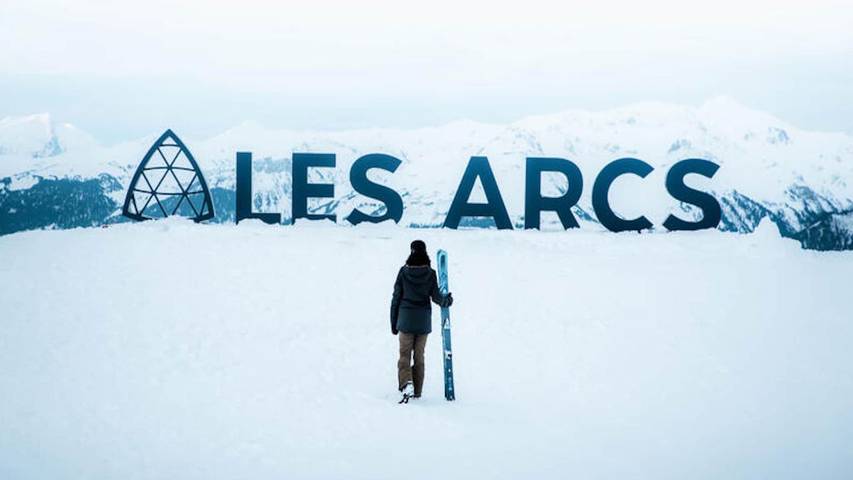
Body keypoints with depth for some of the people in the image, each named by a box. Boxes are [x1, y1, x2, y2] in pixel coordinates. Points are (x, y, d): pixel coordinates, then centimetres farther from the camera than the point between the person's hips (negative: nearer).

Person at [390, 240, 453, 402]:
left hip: (405, 320, -1)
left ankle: (406, 384, -21)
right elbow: (436, 297, -5)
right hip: (424, 321, 2)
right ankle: (417, 390, 16)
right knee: (419, 356, 13)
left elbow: (396, 298, -2)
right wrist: (447, 300, 18)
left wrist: (393, 323, 6)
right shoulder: (430, 273, -5)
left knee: (404, 355, 2)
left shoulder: (404, 272, -6)